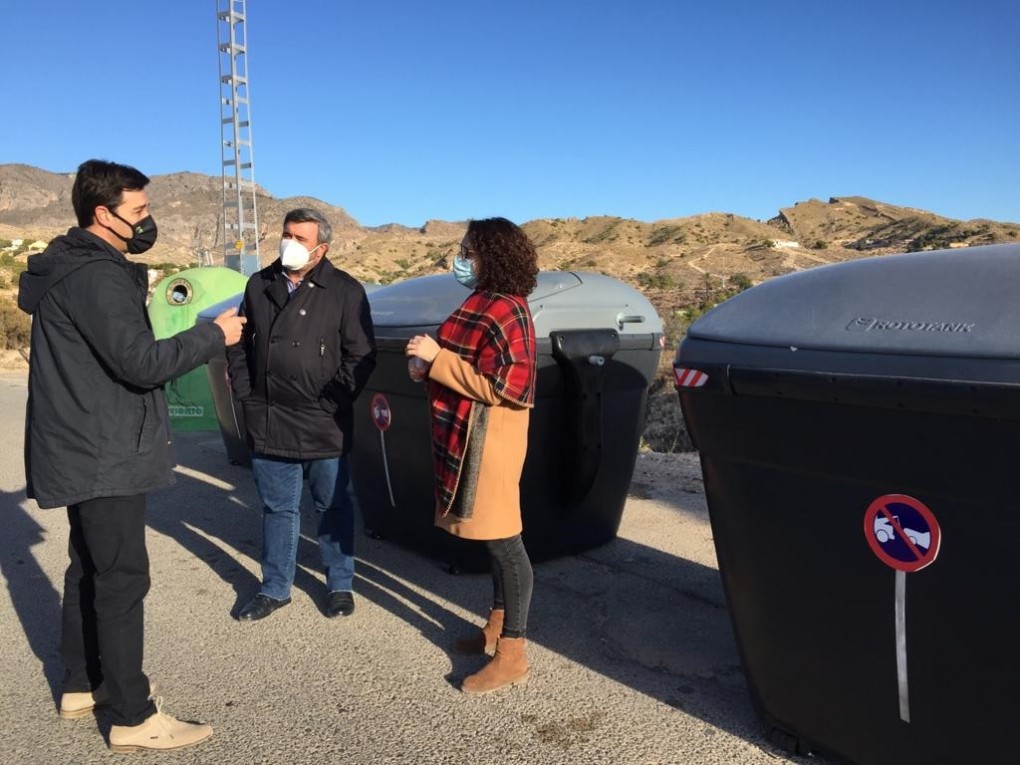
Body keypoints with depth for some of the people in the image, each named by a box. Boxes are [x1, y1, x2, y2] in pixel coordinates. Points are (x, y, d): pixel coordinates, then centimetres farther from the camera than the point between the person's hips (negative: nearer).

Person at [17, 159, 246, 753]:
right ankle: (134, 717, 6)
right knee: (122, 579, -4)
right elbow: (141, 363, -25)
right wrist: (214, 335, -15)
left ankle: (82, 685, 33)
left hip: (84, 450, 11)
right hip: (103, 455, -11)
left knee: (90, 568, 19)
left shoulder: (68, 265, 12)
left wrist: (135, 286, 9)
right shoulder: (95, 276, -20)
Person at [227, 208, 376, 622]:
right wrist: (245, 394, 6)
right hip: (268, 422, 4)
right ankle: (275, 588, 29)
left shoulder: (345, 290, -6)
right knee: (278, 508, 15)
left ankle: (340, 585, 27)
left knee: (333, 506, 10)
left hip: (324, 425, -3)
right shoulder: (260, 285, 7)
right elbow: (239, 344, 15)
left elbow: (361, 356, -7)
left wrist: (333, 402, -11)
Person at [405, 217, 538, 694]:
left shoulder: (504, 311, -18)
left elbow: (502, 387, -23)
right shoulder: (485, 302, 13)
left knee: (504, 542, -2)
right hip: (467, 435, 10)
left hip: (487, 438, -10)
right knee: (493, 539, 18)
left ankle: (512, 655, 8)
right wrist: (429, 364, 4)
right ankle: (498, 627, 32)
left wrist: (436, 358, -19)